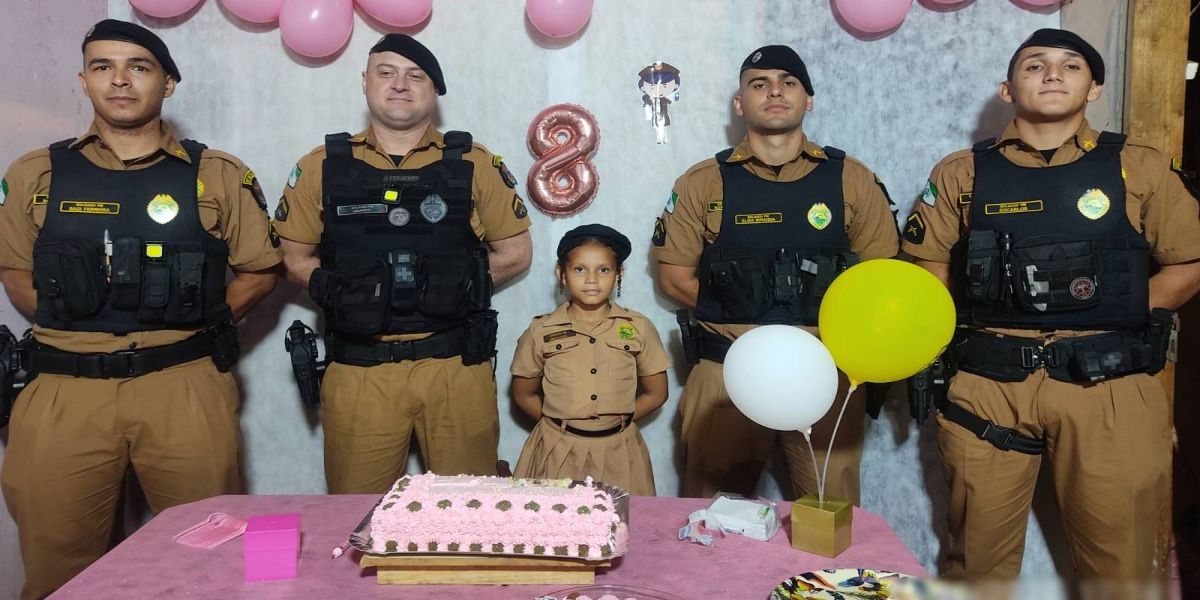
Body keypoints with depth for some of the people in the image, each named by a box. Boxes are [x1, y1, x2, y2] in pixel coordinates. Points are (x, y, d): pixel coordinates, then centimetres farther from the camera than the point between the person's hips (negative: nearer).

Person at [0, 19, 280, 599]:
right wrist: (75, 331, 5)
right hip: (65, 391, 1)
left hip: (185, 388, -1)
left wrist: (193, 327, 1)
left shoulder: (218, 176, 5)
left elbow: (259, 270, 10)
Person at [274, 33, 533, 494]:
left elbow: (515, 252, 8)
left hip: (455, 367, 0)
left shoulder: (475, 165, 3)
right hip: (359, 371, 1)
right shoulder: (321, 168, 6)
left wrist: (453, 286, -2)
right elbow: (296, 258, 11)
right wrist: (348, 294, -4)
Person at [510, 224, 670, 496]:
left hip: (618, 454, 1)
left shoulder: (638, 329, -1)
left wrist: (615, 420, -1)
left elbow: (655, 394, 7)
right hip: (558, 453, 0)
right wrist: (560, 422, -3)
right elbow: (524, 395, 7)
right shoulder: (541, 332, -1)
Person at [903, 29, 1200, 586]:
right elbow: (927, 268, 9)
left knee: (1119, 557, 7)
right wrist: (961, 335, -3)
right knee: (978, 556, 10)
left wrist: (1125, 317, -2)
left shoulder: (1140, 168, 6)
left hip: (1110, 389, 0)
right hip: (989, 387, 1)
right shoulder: (962, 173, 7)